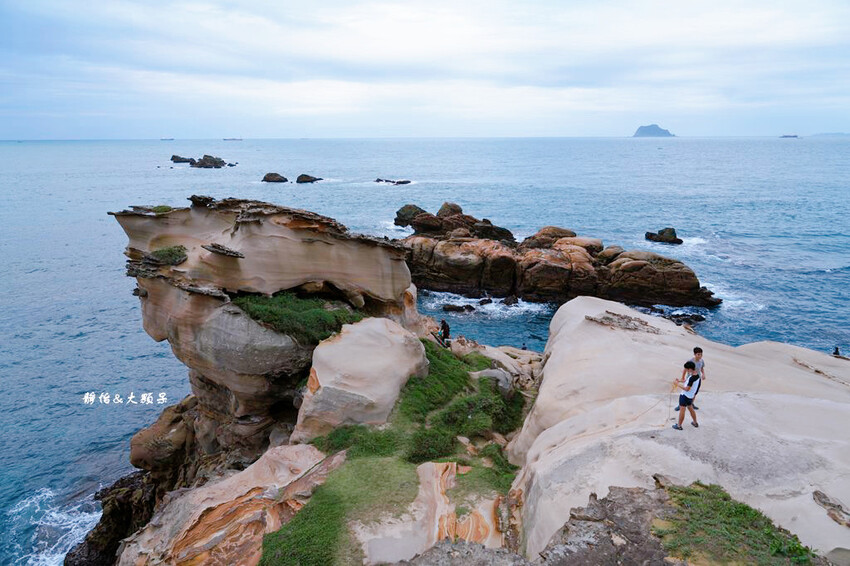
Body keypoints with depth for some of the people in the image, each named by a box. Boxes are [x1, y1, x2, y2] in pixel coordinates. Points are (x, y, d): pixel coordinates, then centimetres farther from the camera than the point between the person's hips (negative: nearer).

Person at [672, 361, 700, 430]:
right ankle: (695, 423, 39)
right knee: (690, 408, 25)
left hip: (685, 396, -9)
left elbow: (687, 389, -26)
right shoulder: (697, 375, 0)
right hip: (690, 396, 9)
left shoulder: (692, 378, -29)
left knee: (682, 410, 2)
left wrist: (678, 384, -19)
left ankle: (679, 426, 11)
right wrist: (680, 382, 9)